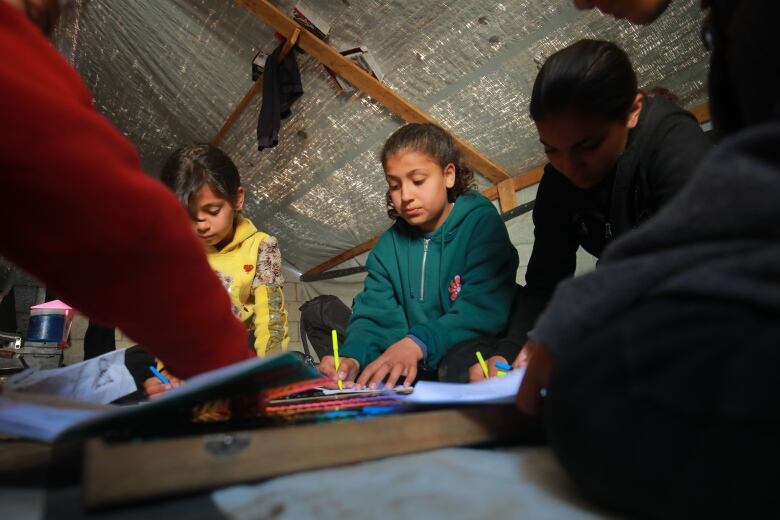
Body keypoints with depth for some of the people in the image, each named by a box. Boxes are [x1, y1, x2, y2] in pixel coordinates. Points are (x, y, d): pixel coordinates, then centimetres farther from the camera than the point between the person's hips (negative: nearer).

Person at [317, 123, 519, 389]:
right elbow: (375, 314, -1)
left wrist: (418, 343, -34)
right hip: (415, 372, 5)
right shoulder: (389, 245, 9)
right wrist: (352, 358, -22)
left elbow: (485, 309, -19)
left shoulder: (481, 223, -7)